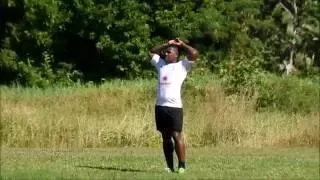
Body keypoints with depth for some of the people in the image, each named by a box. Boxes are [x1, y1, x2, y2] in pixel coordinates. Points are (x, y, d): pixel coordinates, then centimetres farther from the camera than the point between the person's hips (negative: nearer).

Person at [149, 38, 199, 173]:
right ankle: (170, 166, 9)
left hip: (174, 107, -5)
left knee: (176, 136, -8)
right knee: (165, 137, 7)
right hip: (160, 106, 5)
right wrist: (166, 44, 21)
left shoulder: (182, 66, 3)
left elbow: (195, 54, -8)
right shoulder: (161, 64, 17)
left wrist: (182, 44, 5)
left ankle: (182, 166, -3)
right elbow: (152, 52, 31)